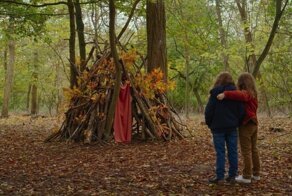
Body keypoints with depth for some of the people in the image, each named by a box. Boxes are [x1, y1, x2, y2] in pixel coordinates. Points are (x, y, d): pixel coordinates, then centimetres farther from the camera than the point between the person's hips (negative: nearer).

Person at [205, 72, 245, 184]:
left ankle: (220, 177, 0)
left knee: (220, 152, -1)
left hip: (218, 127, -4)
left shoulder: (215, 93, -8)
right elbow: (241, 111, 4)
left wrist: (209, 123, 7)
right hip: (232, 127, 4)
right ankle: (232, 176, 13)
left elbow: (209, 111, -8)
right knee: (232, 151, 8)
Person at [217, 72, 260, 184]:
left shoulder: (245, 93, -17)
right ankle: (256, 173, 23)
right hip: (254, 124, 9)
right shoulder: (253, 93, 12)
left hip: (246, 125, -9)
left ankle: (246, 176, 1)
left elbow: (240, 95, -40)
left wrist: (225, 94, -45)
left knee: (246, 151, -4)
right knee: (253, 149, 15)